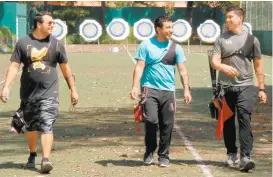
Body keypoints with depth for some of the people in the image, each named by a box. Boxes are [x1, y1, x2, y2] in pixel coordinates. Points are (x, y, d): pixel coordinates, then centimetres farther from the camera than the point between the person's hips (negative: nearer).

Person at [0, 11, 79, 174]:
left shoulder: (56, 44, 1)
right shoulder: (23, 43, 0)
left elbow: (65, 68, 8)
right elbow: (14, 66, -2)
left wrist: (73, 89, 9)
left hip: (49, 93, -1)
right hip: (28, 93, 1)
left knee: (47, 126, -14)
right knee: (31, 126, 14)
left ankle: (46, 160, -21)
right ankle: (32, 156, 33)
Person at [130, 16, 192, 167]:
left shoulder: (176, 48, 8)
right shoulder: (146, 45, 1)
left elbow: (182, 70, 8)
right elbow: (139, 67, -3)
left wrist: (186, 89, -2)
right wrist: (135, 87, -13)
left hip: (168, 91, 3)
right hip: (149, 88, -3)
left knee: (167, 125, 2)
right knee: (151, 120, -16)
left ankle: (163, 156, 16)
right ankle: (149, 151, 6)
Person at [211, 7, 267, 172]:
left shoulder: (251, 39, 6)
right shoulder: (221, 39, 7)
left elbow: (258, 65, 9)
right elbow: (214, 61, -2)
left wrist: (261, 88, 6)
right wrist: (224, 67, -25)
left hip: (246, 86, -2)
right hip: (225, 87, 2)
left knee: (245, 120, -13)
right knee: (228, 122, 8)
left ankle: (245, 158, -18)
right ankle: (232, 154, 22)